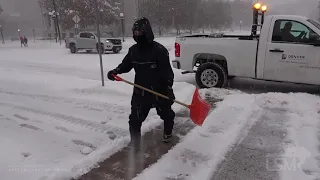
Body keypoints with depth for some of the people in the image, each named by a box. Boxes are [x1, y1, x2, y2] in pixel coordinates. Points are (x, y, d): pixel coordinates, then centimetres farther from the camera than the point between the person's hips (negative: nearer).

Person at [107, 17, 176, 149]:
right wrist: (115, 72, -10)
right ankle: (134, 143, 18)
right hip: (140, 91, 4)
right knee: (135, 118, 1)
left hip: (160, 90, -3)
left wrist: (169, 89, -27)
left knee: (166, 114, 18)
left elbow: (167, 71, -18)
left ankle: (167, 133, 46)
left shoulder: (159, 50, -16)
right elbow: (126, 65, 10)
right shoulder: (133, 50, 1)